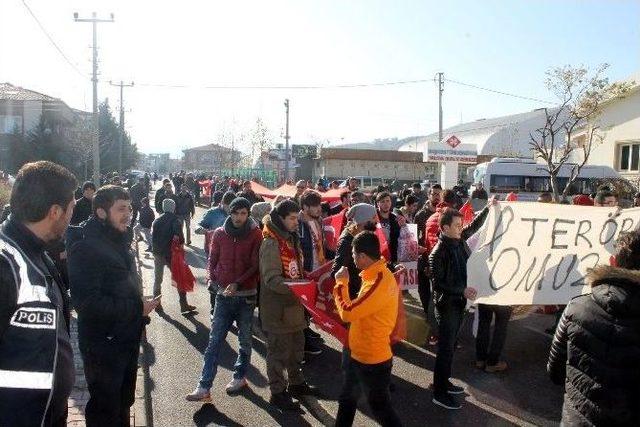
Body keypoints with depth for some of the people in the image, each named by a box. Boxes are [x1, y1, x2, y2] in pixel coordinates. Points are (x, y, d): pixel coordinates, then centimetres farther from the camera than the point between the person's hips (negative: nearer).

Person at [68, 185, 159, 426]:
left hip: (127, 341, 9)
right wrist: (138, 308, -23)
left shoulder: (119, 242, 10)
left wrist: (141, 307, 8)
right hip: (103, 346, -9)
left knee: (123, 403, 23)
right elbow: (88, 304, -29)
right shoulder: (86, 248, -21)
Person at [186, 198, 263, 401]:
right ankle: (204, 386, 4)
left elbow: (255, 265, -8)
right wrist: (213, 279, -5)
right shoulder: (220, 234, 2)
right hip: (223, 294, 1)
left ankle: (239, 376, 31)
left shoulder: (256, 235, -5)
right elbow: (212, 261, 11)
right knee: (214, 341, 0)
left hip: (246, 295, -1)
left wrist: (238, 283, -17)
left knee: (245, 340, 13)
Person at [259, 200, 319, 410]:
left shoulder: (291, 239, 10)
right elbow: (272, 280, -26)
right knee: (279, 350, 5)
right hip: (277, 307, -9)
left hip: (293, 304, 9)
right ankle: (278, 392, 21)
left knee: (297, 345, 21)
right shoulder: (271, 243, -20)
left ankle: (296, 383, 38)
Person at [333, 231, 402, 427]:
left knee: (380, 408, 8)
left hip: (373, 359, -10)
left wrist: (341, 283, -18)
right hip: (359, 352, 10)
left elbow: (347, 313, -29)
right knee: (347, 398, 26)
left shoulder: (379, 282, -31)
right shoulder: (378, 274, 3)